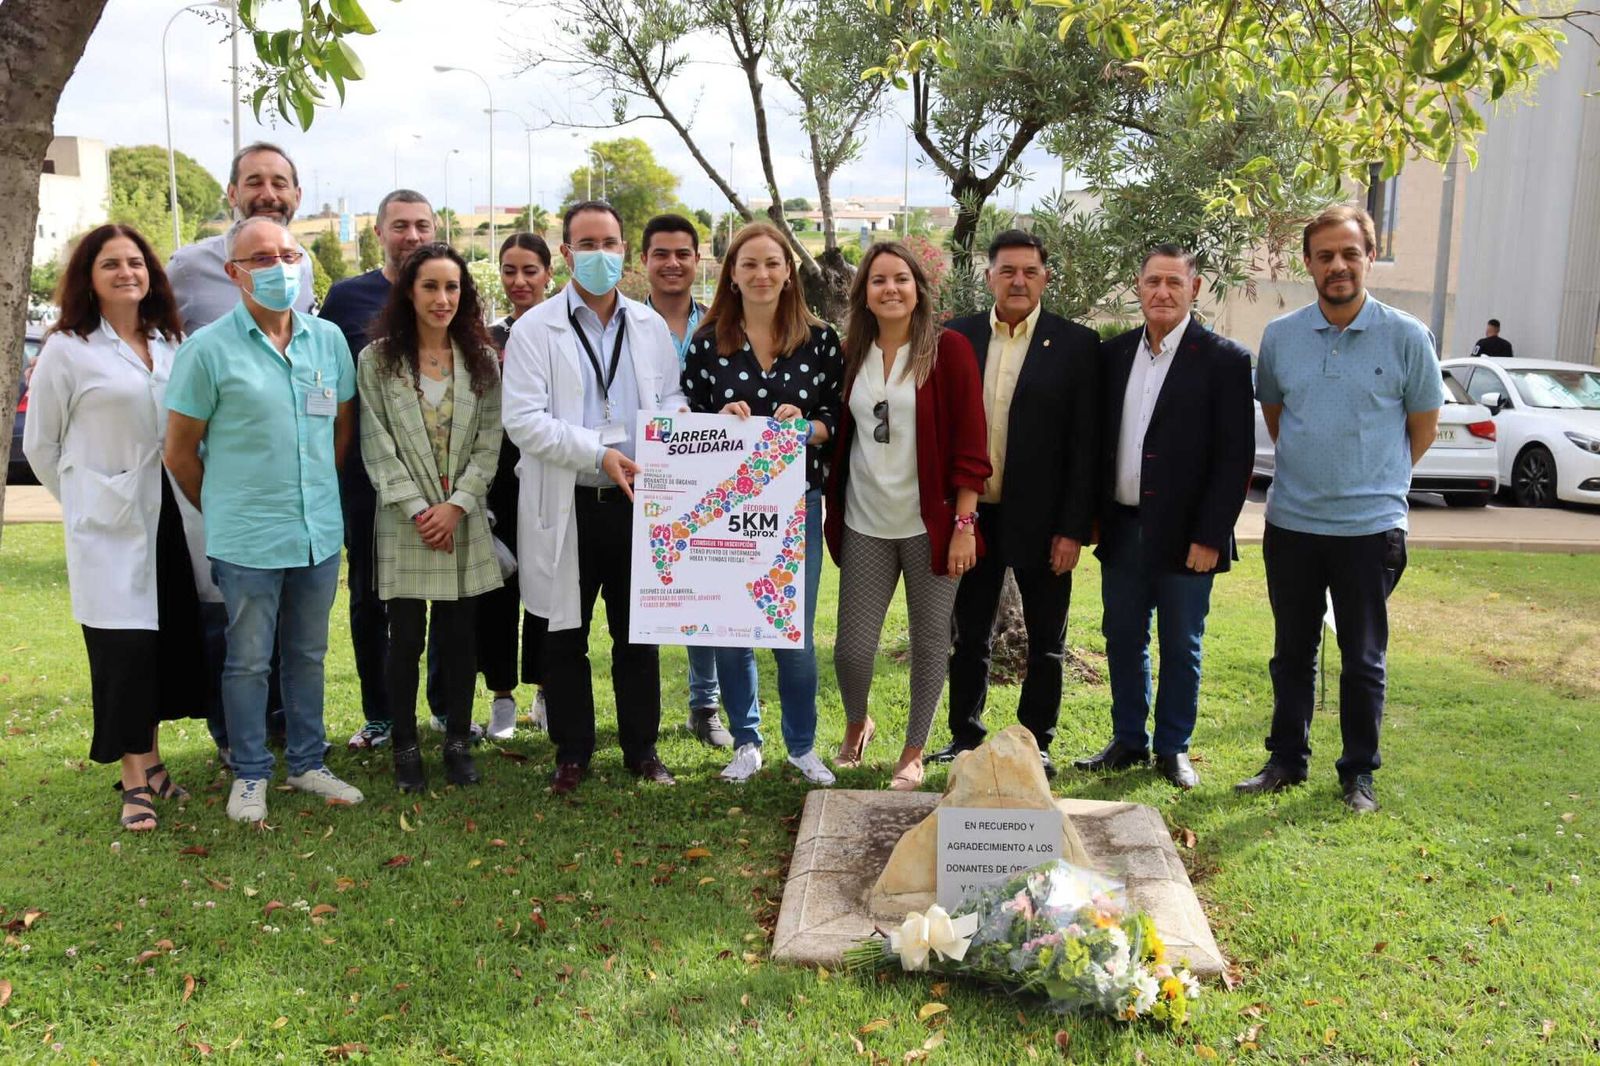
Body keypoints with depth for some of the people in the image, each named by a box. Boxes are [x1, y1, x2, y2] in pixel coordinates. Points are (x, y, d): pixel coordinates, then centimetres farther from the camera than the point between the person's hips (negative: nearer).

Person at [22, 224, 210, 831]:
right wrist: (84, 504, 6)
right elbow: (40, 445, 3)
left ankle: (151, 760, 23)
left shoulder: (174, 344, 9)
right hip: (111, 525, -4)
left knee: (171, 640, 8)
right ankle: (134, 780, 8)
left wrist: (194, 499, 6)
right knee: (124, 645, -3)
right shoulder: (67, 350, -3)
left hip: (172, 519, 4)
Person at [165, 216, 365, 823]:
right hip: (247, 542, -4)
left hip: (320, 534, 4)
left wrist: (319, 494, 13)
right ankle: (250, 776, 23)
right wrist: (224, 512, 5)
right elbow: (179, 451, -2)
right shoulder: (208, 350, -8)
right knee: (249, 661, 8)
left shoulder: (328, 339, 4)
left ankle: (306, 763, 29)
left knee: (308, 655, 15)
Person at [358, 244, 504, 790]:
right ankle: (405, 746, 18)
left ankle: (458, 742, 20)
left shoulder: (482, 360, 6)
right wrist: (418, 509, -11)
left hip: (463, 522, 2)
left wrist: (456, 505, -10)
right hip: (404, 522, -2)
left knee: (460, 636, 7)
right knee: (406, 639, 3)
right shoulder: (377, 359, 0)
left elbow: (488, 443, 2)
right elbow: (378, 446, -4)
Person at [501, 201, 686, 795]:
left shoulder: (650, 327, 9)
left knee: (638, 634, 11)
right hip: (568, 506, -2)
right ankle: (572, 753, 23)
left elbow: (673, 400, 14)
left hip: (635, 501, 3)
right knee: (566, 637, 8)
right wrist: (598, 454, -20)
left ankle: (642, 748, 25)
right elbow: (521, 419, -11)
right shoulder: (535, 329, -2)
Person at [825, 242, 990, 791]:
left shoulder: (949, 349, -4)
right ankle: (856, 725, 33)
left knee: (930, 640, 8)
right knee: (852, 645, 2)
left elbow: (969, 442, -7)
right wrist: (830, 512, 4)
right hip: (865, 524, 3)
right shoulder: (851, 354, 7)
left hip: (930, 523, -3)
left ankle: (914, 751, 26)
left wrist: (964, 524, -10)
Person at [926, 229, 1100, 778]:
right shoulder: (959, 336, 3)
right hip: (970, 513, 3)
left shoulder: (1076, 345, -5)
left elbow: (1085, 444, -6)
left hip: (1040, 519, -2)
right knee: (969, 634, 14)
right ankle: (965, 735, 29)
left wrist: (1074, 528, -10)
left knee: (1045, 643, 10)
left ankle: (1036, 742, 26)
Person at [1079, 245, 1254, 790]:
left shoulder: (1225, 361, -7)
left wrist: (1210, 536, -14)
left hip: (1184, 535, -4)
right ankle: (1128, 741, 28)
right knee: (1123, 641, 13)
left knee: (1181, 647, 8)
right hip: (1121, 527, 4)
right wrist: (1092, 514, 6)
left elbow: (1235, 458, -9)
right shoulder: (1114, 354, 7)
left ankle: (1173, 748, 23)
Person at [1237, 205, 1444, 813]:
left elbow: (1422, 428, 6)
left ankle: (1359, 773, 22)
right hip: (1291, 522, 3)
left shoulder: (1406, 337, -6)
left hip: (1369, 527, -2)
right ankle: (1287, 761, 27)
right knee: (1292, 652, 13)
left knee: (1364, 660, 8)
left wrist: (1375, 482, 9)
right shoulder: (1279, 336, 1)